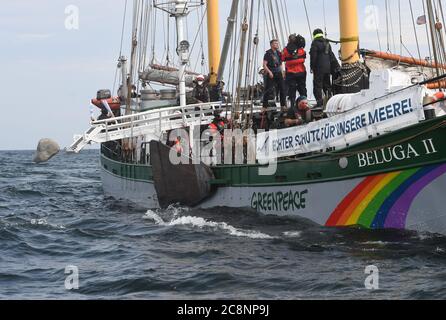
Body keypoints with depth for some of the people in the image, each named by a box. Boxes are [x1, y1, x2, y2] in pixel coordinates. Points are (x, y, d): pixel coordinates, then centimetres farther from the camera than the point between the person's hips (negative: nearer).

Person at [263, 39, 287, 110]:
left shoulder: (278, 53, 13)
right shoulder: (268, 53, -7)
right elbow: (264, 65, -11)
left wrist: (281, 72, 12)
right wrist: (269, 72, -22)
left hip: (278, 73, 6)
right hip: (271, 74, -6)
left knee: (282, 89, -1)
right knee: (268, 90, -5)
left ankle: (283, 105, 5)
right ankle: (265, 106, 2)